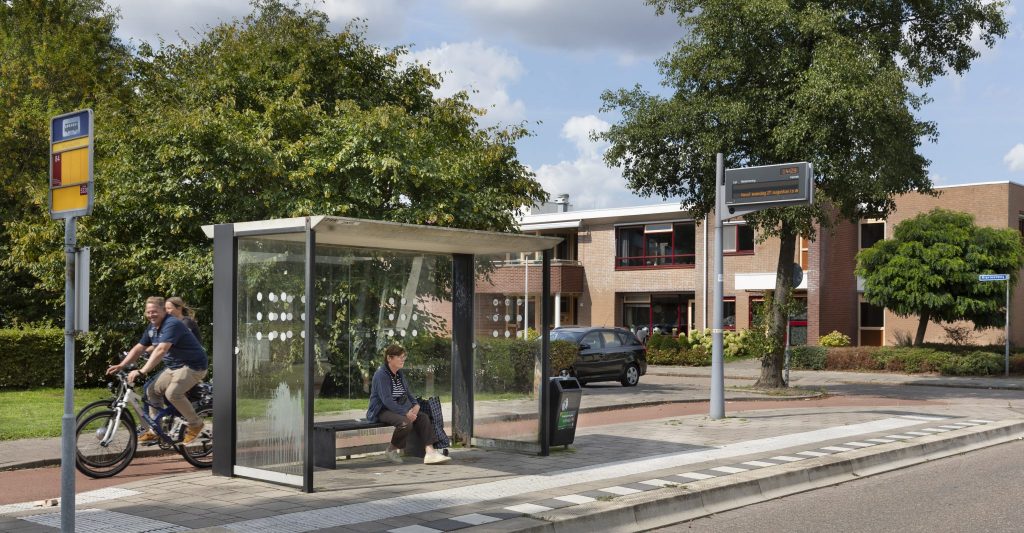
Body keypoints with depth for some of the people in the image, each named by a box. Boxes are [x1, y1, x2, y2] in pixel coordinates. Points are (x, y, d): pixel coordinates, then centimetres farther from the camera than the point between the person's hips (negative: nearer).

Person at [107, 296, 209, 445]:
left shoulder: (172, 325, -23)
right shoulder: (152, 328, 8)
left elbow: (161, 350, -34)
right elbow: (138, 348, 12)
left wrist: (142, 371, -40)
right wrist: (121, 366, -1)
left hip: (194, 365, -9)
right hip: (174, 367, 9)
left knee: (173, 393, -27)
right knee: (153, 391, 1)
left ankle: (195, 424, -7)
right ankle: (155, 431, 11)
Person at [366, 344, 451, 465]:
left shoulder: (400, 374, 13)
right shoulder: (381, 375, -15)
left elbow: (408, 393, 21)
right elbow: (386, 400, -23)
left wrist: (416, 404, -1)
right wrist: (405, 413, -26)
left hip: (400, 409, 9)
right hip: (382, 411, -9)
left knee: (423, 417, -14)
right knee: (406, 422, -34)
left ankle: (430, 451, -23)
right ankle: (391, 450, -9)